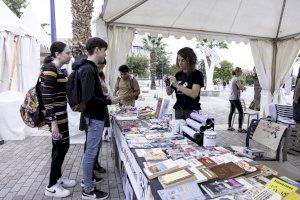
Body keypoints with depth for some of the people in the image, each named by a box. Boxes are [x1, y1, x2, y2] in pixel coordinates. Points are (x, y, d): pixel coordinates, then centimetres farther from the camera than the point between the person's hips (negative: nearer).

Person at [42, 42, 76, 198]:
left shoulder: (57, 69, 12)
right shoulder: (50, 69, -17)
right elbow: (46, 97, -22)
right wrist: (53, 122, -24)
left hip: (60, 113, 9)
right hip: (55, 115, -9)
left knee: (58, 146, 16)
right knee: (63, 146, -1)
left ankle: (58, 178, 32)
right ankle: (51, 186, 15)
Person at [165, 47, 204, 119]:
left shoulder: (197, 74, -5)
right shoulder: (178, 74, 8)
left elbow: (194, 94, -20)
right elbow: (169, 93, 12)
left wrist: (177, 85, -23)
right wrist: (167, 83, -7)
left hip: (192, 111, -4)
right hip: (178, 111, 4)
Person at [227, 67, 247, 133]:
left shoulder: (233, 79, 15)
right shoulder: (237, 79, -13)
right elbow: (241, 87, -22)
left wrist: (242, 87, 11)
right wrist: (243, 87, 0)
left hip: (231, 98, 10)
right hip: (235, 98, -10)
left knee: (231, 112, 13)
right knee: (241, 113, -5)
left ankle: (229, 126, 19)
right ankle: (240, 128, -4)